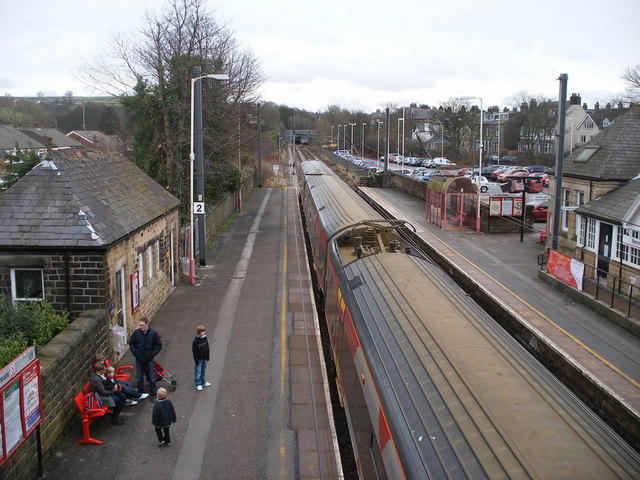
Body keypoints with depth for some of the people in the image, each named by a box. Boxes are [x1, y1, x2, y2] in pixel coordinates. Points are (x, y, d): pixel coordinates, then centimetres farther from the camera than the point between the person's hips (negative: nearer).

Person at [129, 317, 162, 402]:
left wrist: (152, 354, -9)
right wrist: (134, 352, -3)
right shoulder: (136, 333, -7)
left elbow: (159, 345, -3)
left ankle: (153, 395, 17)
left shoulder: (153, 333, -11)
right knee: (139, 378, 10)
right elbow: (131, 343, 8)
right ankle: (141, 394, 25)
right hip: (139, 360, 2)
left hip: (149, 360, -2)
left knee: (152, 379, 4)